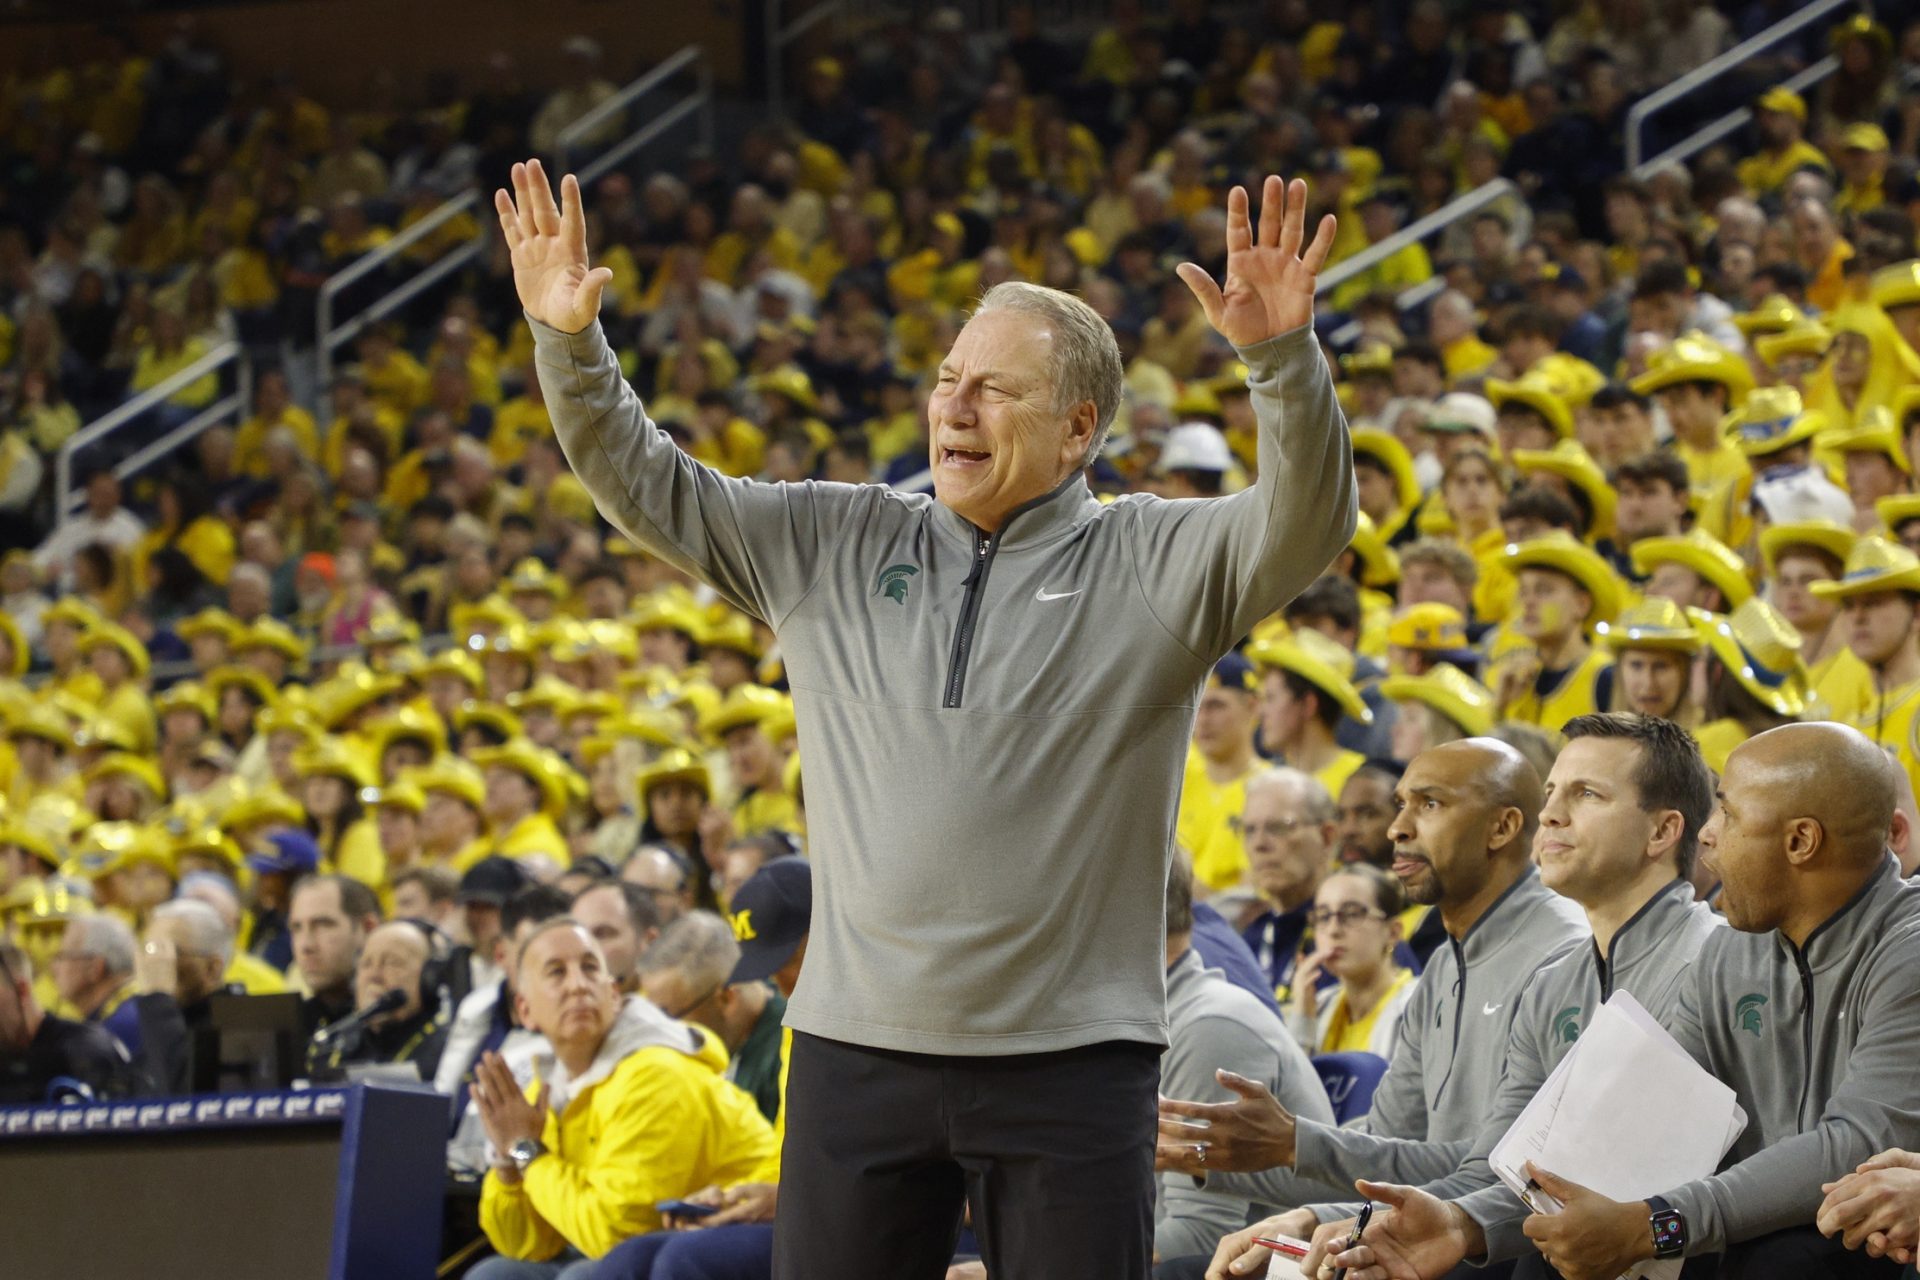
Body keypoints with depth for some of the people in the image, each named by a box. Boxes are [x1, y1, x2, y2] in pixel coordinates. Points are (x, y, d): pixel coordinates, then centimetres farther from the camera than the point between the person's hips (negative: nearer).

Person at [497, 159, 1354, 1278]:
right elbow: (648, 487, 13)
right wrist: (568, 342, -2)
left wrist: (1283, 357, -30)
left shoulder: (1152, 565, 2)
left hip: (1071, 1057, -3)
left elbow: (1306, 523, -14)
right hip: (858, 1047, 3)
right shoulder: (834, 548, 12)